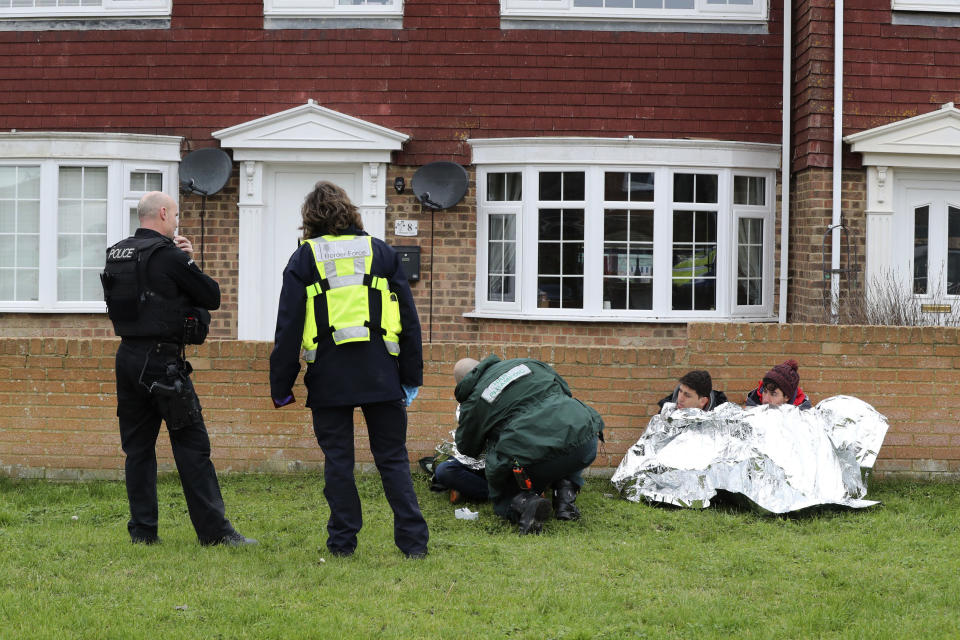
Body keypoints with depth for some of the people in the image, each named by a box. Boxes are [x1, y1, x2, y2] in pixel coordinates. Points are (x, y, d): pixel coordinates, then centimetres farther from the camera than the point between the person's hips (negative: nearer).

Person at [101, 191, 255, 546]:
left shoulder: (115, 255, 9)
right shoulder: (168, 256, -12)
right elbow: (212, 297, -5)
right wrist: (189, 263, 8)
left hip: (128, 357, 7)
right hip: (162, 361, -7)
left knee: (137, 446, 10)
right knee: (191, 444, -4)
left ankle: (143, 530, 9)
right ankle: (214, 529, -4)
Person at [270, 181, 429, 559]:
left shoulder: (304, 258, 3)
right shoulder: (381, 252, 9)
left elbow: (288, 328, 0)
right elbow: (408, 319, 10)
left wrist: (281, 385, 6)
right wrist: (411, 378, 15)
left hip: (329, 378, -1)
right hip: (380, 375, 1)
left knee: (338, 459, 7)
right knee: (393, 458, 6)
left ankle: (343, 540, 8)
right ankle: (414, 541, 0)